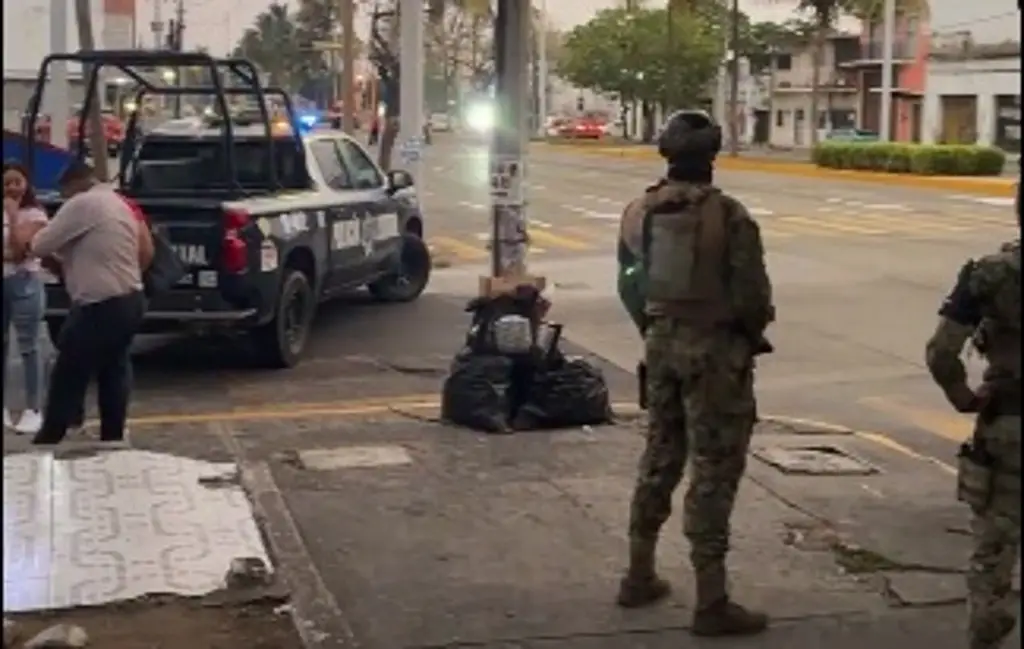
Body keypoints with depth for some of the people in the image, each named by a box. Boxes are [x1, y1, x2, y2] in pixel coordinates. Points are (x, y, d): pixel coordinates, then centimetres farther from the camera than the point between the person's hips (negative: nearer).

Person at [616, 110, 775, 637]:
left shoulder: (646, 209, 1)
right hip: (714, 347, -6)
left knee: (660, 457, 19)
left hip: (662, 341, 6)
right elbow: (752, 295, -15)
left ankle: (639, 576, 28)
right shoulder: (728, 215, -17)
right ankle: (711, 602, 2)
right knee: (714, 469, -1)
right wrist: (753, 330, 5)